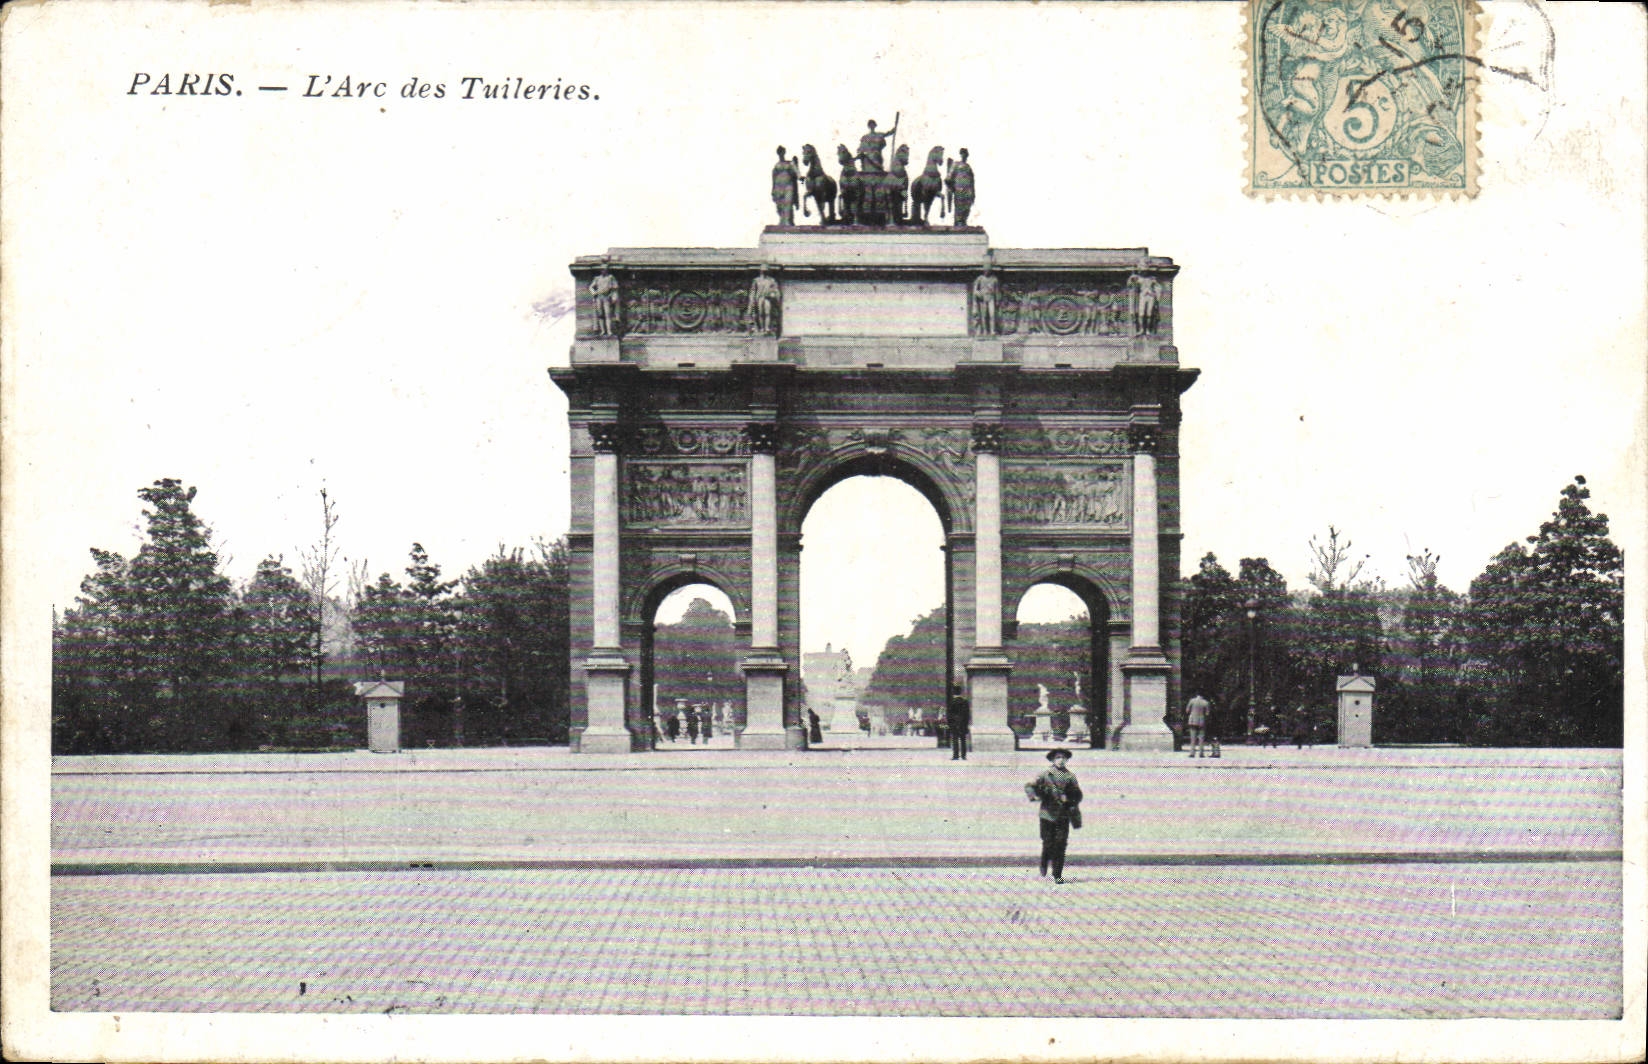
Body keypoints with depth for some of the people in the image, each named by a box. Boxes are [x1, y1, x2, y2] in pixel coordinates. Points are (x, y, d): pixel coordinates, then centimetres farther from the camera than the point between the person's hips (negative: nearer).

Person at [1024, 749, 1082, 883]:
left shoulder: (1070, 776, 7)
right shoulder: (1045, 775, 4)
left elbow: (1078, 795, 5)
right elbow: (1029, 786, 2)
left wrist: (1067, 798, -14)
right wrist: (1035, 795, -18)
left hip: (1063, 816, 0)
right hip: (1047, 813, 0)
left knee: (1060, 844, -5)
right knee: (1048, 842, 3)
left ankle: (1058, 875, 0)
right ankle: (1044, 864, 33)